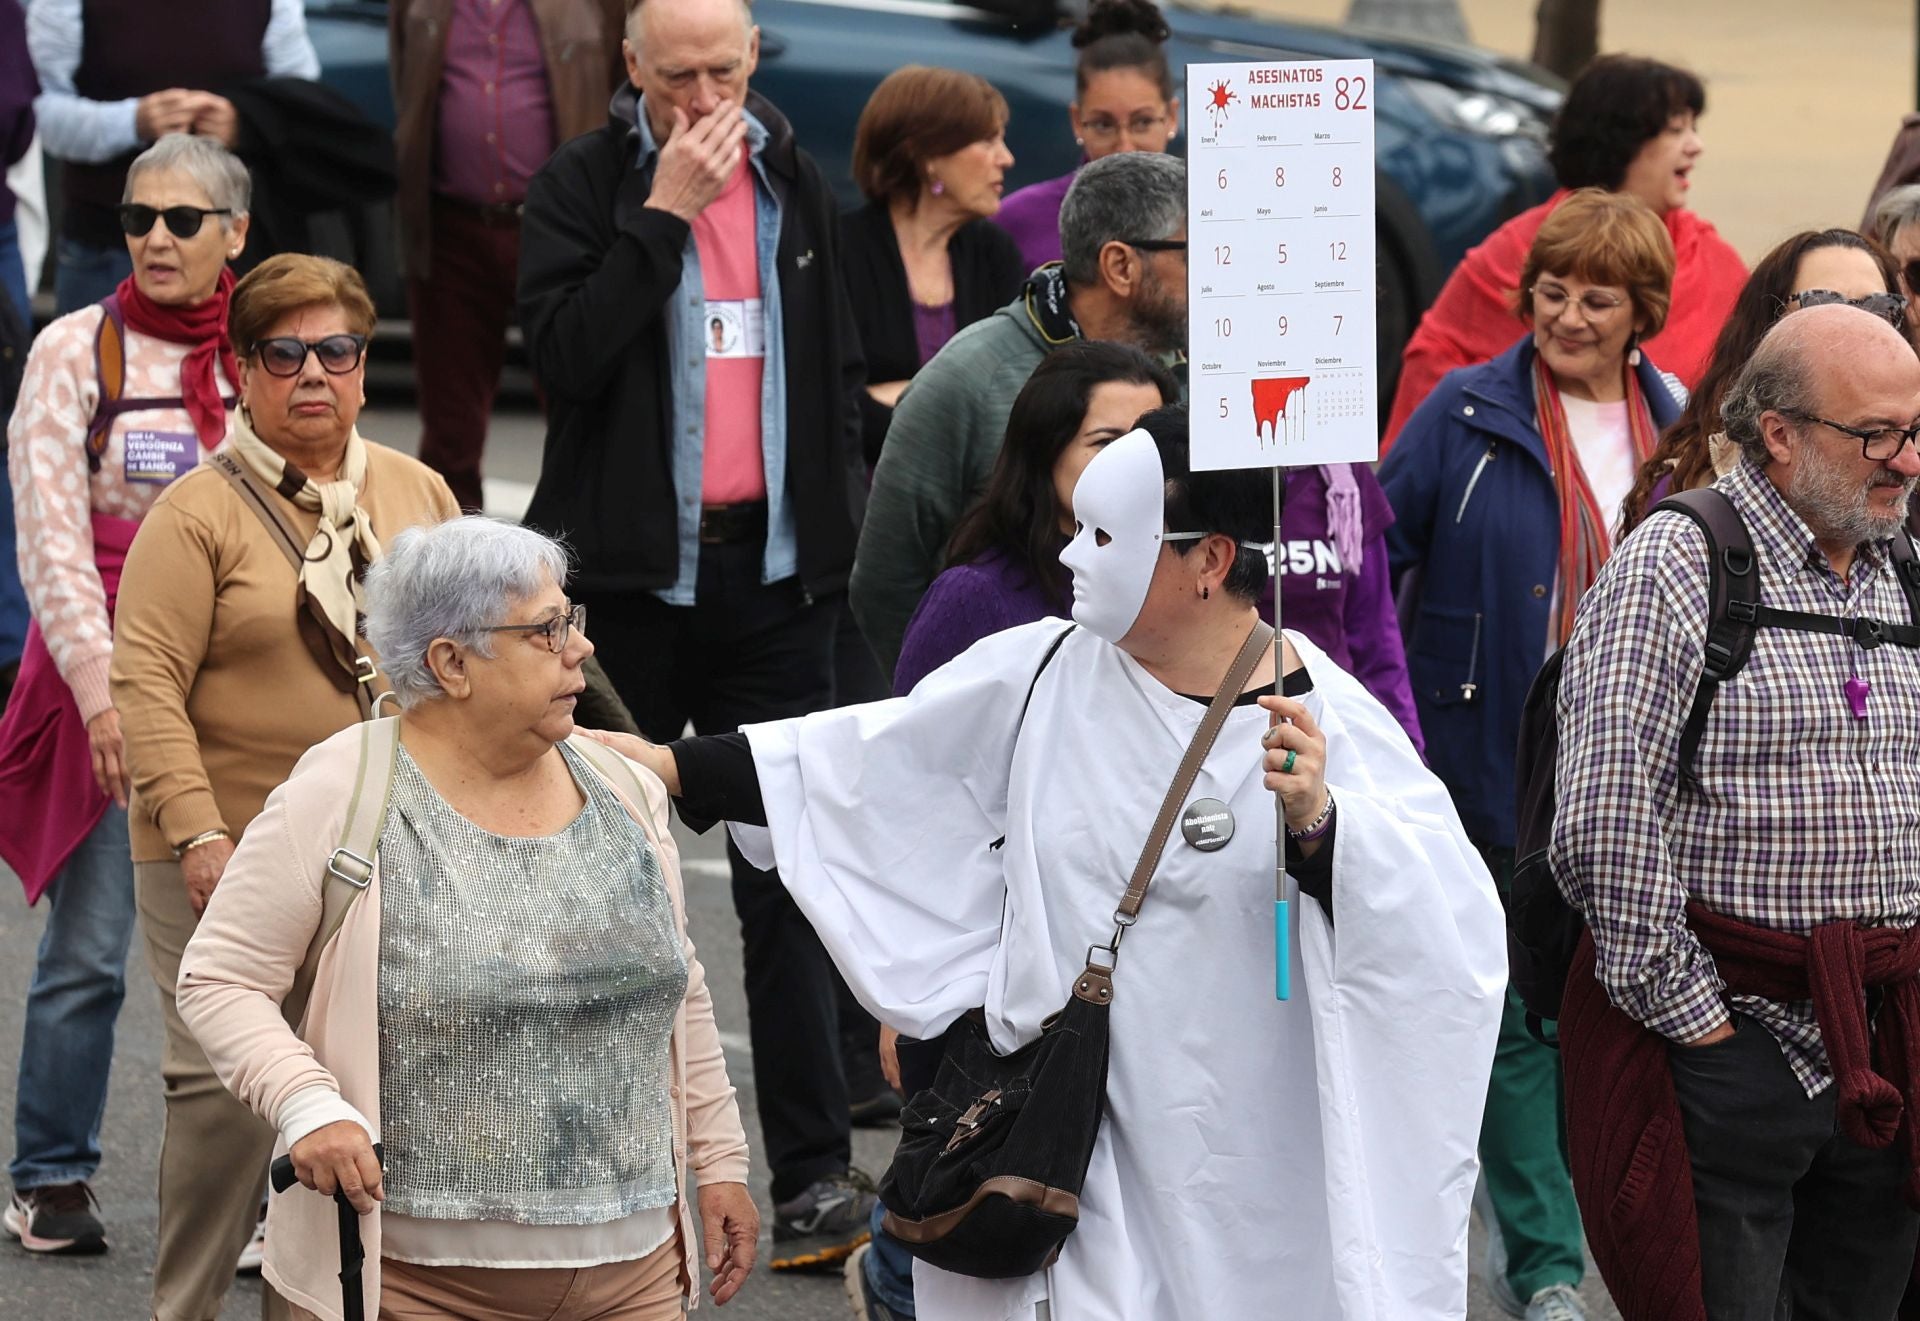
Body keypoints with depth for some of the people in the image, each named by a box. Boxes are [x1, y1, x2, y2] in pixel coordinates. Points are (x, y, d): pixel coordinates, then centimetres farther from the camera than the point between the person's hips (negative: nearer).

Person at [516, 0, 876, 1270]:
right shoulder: (581, 186, -3)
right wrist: (664, 211, -19)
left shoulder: (798, 187, 8)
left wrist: (835, 532, 12)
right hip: (630, 575, -2)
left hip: (773, 571, 2)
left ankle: (814, 1177, -4)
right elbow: (566, 353, -18)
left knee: (790, 873, -2)